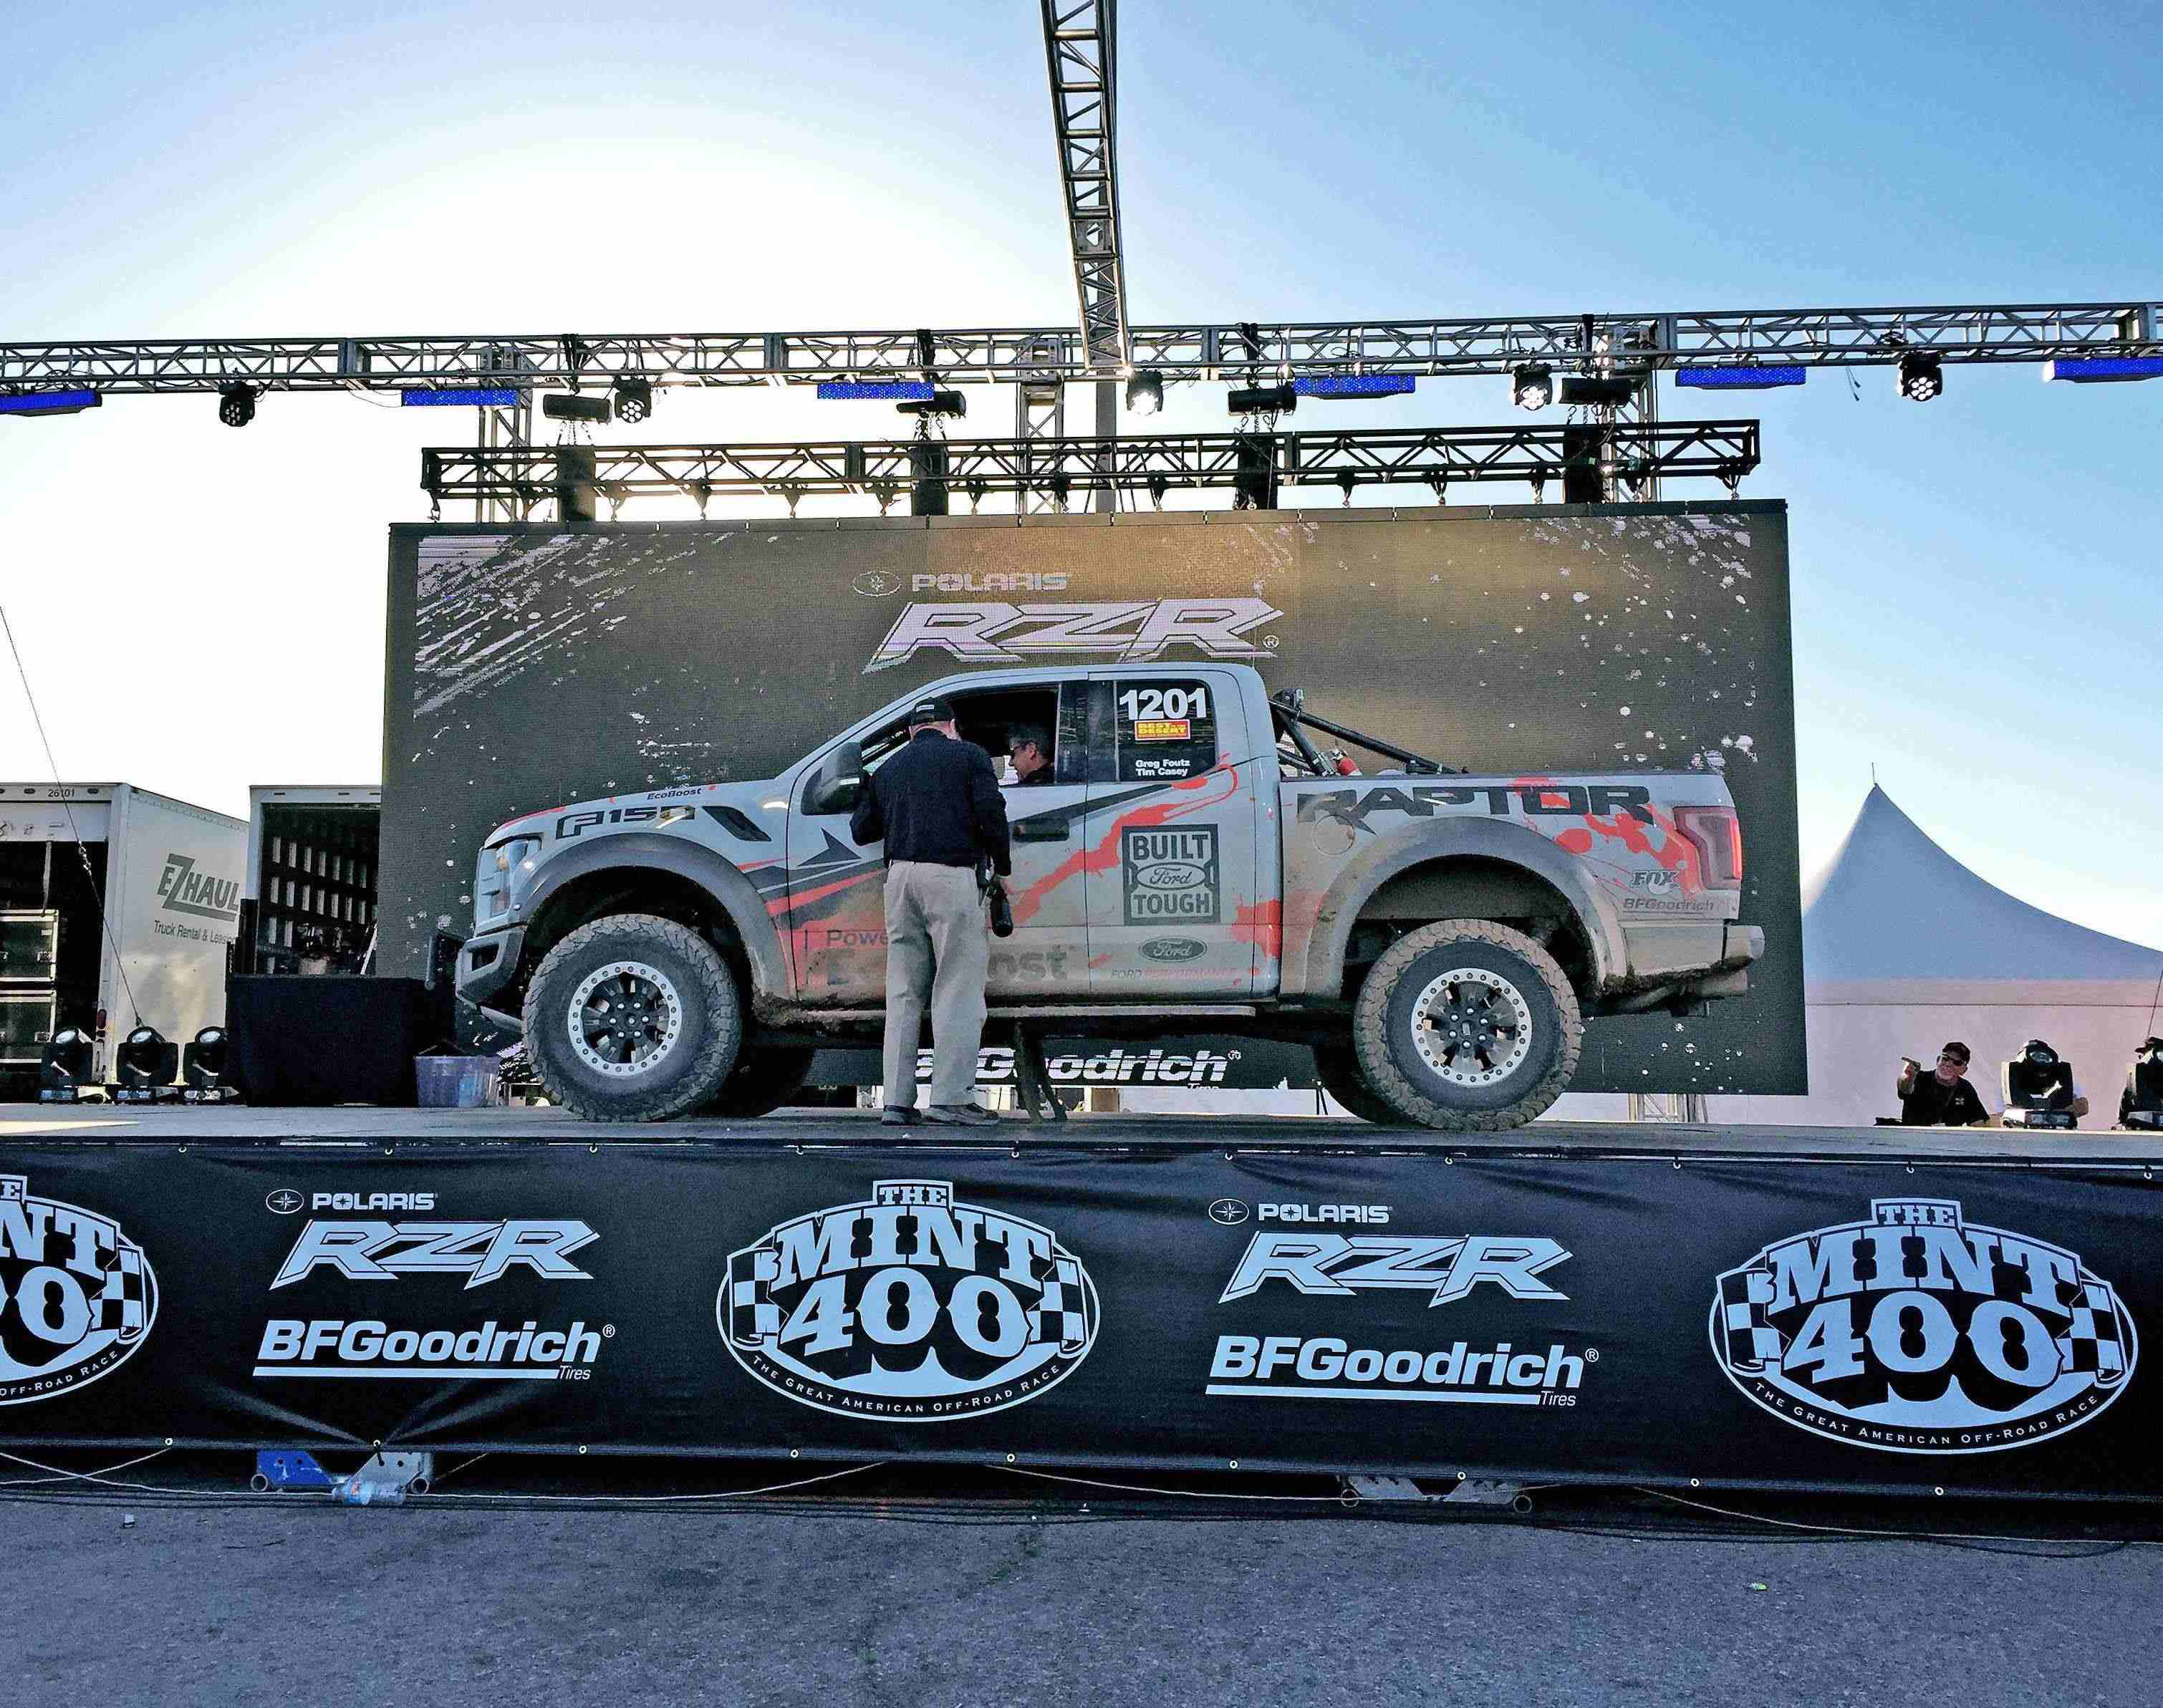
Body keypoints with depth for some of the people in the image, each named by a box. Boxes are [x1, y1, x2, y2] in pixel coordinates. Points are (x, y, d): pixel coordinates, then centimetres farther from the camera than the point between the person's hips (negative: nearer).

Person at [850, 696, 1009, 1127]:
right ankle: (950, 1098, -8)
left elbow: (860, 830, 21)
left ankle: (897, 1101, 8)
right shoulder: (969, 755, 7)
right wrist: (1002, 866, 6)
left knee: (903, 993, 9)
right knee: (958, 987, -3)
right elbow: (991, 813, -6)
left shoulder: (889, 768, 21)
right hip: (951, 876, -5)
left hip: (901, 876, 5)